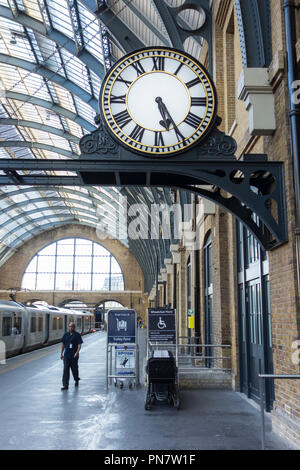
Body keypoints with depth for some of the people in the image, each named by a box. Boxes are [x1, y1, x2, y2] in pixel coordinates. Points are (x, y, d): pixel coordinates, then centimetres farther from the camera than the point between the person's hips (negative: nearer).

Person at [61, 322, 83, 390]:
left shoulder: (77, 335, -4)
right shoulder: (66, 335, 8)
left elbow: (79, 345, -8)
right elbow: (63, 344, 15)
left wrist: (77, 352, -22)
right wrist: (61, 353, 14)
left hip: (74, 355, -2)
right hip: (66, 355, 3)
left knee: (74, 368, 11)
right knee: (65, 370, -4)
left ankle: (76, 380, 37)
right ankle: (65, 385, -4)